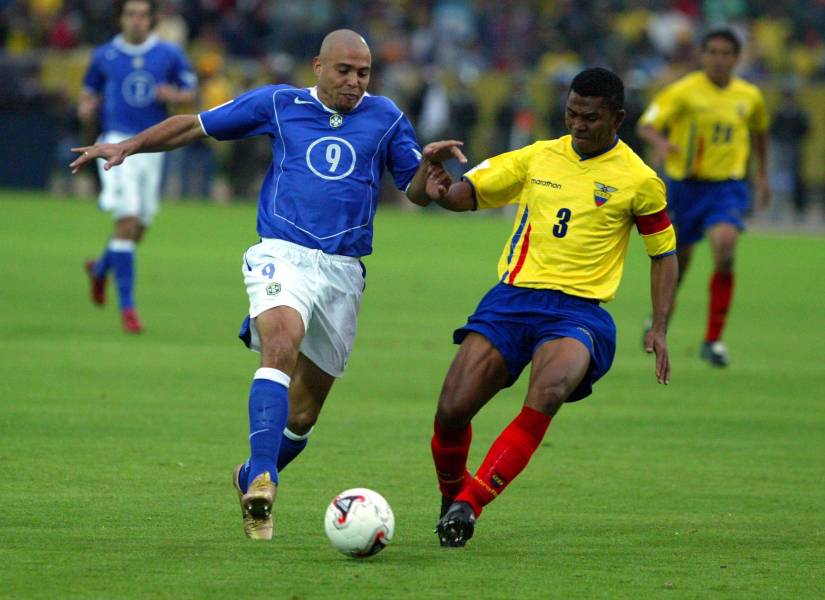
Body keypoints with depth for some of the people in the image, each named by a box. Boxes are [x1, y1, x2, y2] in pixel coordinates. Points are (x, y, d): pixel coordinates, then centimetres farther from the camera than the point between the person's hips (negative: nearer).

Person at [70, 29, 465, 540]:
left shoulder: (385, 117, 10)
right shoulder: (279, 104, 7)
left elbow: (418, 192, 13)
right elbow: (198, 126, 14)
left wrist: (433, 162, -9)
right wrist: (128, 146, 7)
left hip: (344, 272, 3)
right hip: (283, 255, -3)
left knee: (303, 414, 6)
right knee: (283, 345, -33)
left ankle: (251, 479, 33)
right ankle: (264, 480, -41)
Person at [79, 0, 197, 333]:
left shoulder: (170, 54, 5)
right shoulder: (104, 55, 3)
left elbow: (190, 91, 10)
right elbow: (89, 91, 14)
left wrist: (174, 96, -12)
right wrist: (86, 110, -8)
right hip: (117, 143, -3)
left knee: (139, 227, 10)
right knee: (127, 220, -16)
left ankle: (101, 268, 42)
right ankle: (127, 305, -12)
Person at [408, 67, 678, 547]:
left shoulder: (639, 180, 3)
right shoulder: (540, 157, 10)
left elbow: (664, 254, 12)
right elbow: (469, 194, 15)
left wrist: (660, 329, 1)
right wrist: (441, 186, -9)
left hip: (579, 310, -3)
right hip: (513, 297, 3)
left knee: (547, 395, -35)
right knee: (452, 411, -12)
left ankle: (469, 504, -32)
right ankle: (452, 498, 19)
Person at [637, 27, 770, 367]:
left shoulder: (749, 96, 3)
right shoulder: (683, 91, -8)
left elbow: (759, 131, 24)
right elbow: (646, 125, -14)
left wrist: (762, 174, 25)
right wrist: (659, 142, -36)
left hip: (727, 186, 1)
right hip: (684, 186, -1)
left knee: (725, 245, -25)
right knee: (678, 260, 9)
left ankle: (713, 340, -17)